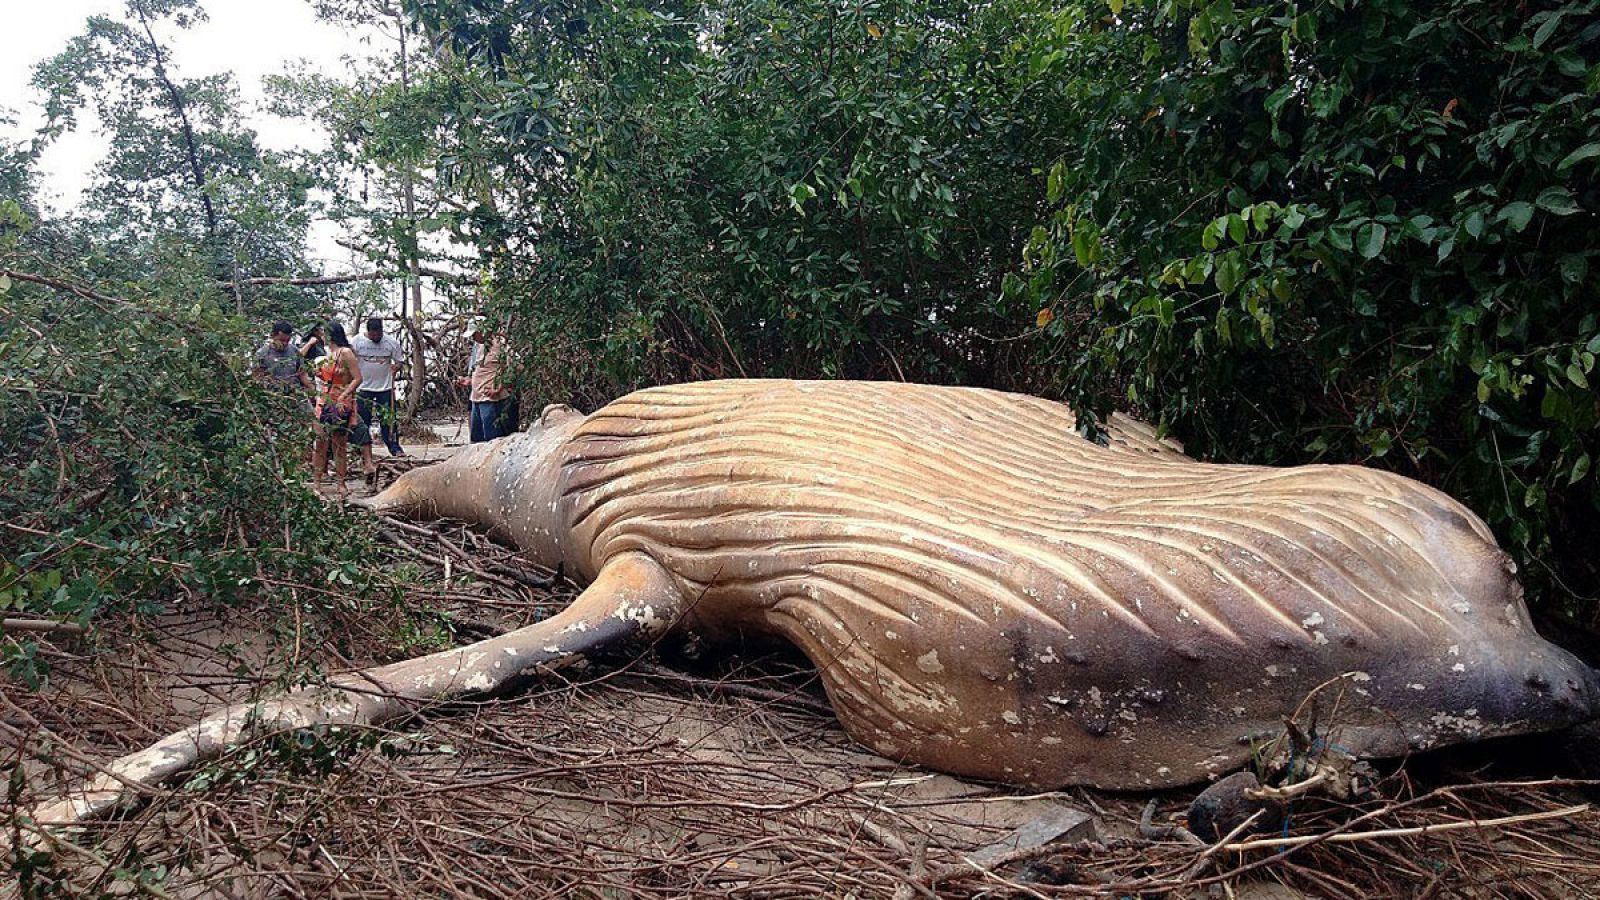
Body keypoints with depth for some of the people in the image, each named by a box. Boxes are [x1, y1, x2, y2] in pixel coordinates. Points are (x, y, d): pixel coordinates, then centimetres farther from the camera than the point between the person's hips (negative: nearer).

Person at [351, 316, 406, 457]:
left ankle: (394, 447, 6)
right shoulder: (357, 341, -3)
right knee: (361, 420, 6)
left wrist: (397, 367, -17)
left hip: (385, 388, 0)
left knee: (388, 419, 0)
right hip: (364, 388, 0)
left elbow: (399, 361, 6)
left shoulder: (391, 342, -1)